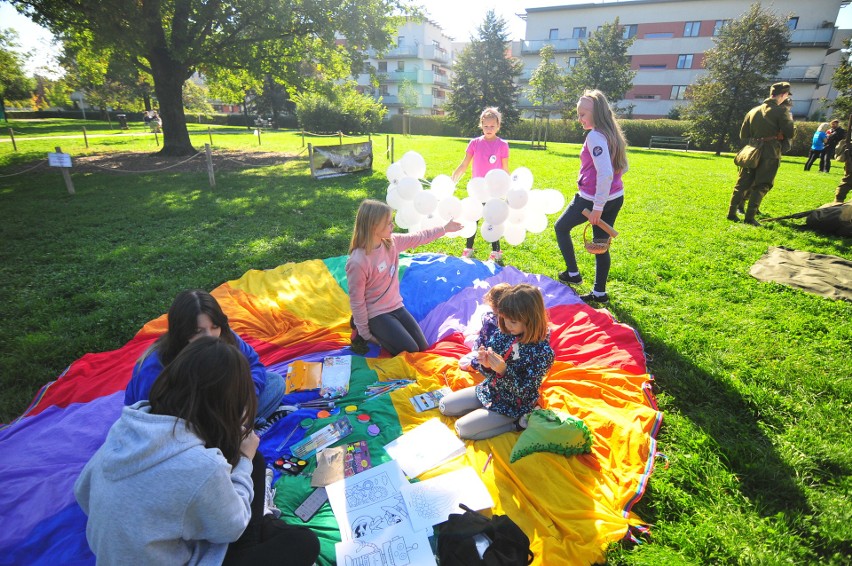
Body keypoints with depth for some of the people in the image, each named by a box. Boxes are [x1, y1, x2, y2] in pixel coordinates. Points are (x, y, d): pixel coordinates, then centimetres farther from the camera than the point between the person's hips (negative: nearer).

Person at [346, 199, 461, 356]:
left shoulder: (391, 242, -7)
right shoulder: (357, 262, -28)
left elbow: (417, 238, 9)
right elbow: (357, 301, -19)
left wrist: (444, 229, 12)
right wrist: (365, 333, -11)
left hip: (396, 306, 7)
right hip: (376, 314, -7)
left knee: (423, 347, 10)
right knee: (411, 351, -5)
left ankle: (382, 332, 24)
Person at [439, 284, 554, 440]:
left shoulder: (543, 351, -25)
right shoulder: (502, 335, -10)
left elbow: (525, 392, -23)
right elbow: (490, 373, 0)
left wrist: (503, 371, -37)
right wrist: (486, 365, -24)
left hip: (513, 405, -6)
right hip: (490, 390, 7)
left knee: (462, 428, -14)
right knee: (444, 405, 6)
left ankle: (516, 423, -2)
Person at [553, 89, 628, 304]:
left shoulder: (595, 136, -19)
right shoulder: (612, 134, 9)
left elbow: (605, 173, -28)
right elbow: (623, 168, 18)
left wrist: (598, 206, -24)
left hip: (592, 199, -8)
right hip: (615, 198, 8)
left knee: (561, 227, 16)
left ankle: (572, 273, 20)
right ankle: (599, 292, 25)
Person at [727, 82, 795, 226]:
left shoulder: (753, 111, 11)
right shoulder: (781, 111, -6)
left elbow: (743, 135, 12)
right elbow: (790, 133, -7)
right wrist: (789, 119, 8)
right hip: (770, 154, -5)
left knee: (742, 183, 8)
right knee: (761, 186, -2)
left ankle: (732, 212, 6)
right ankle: (750, 217, -8)